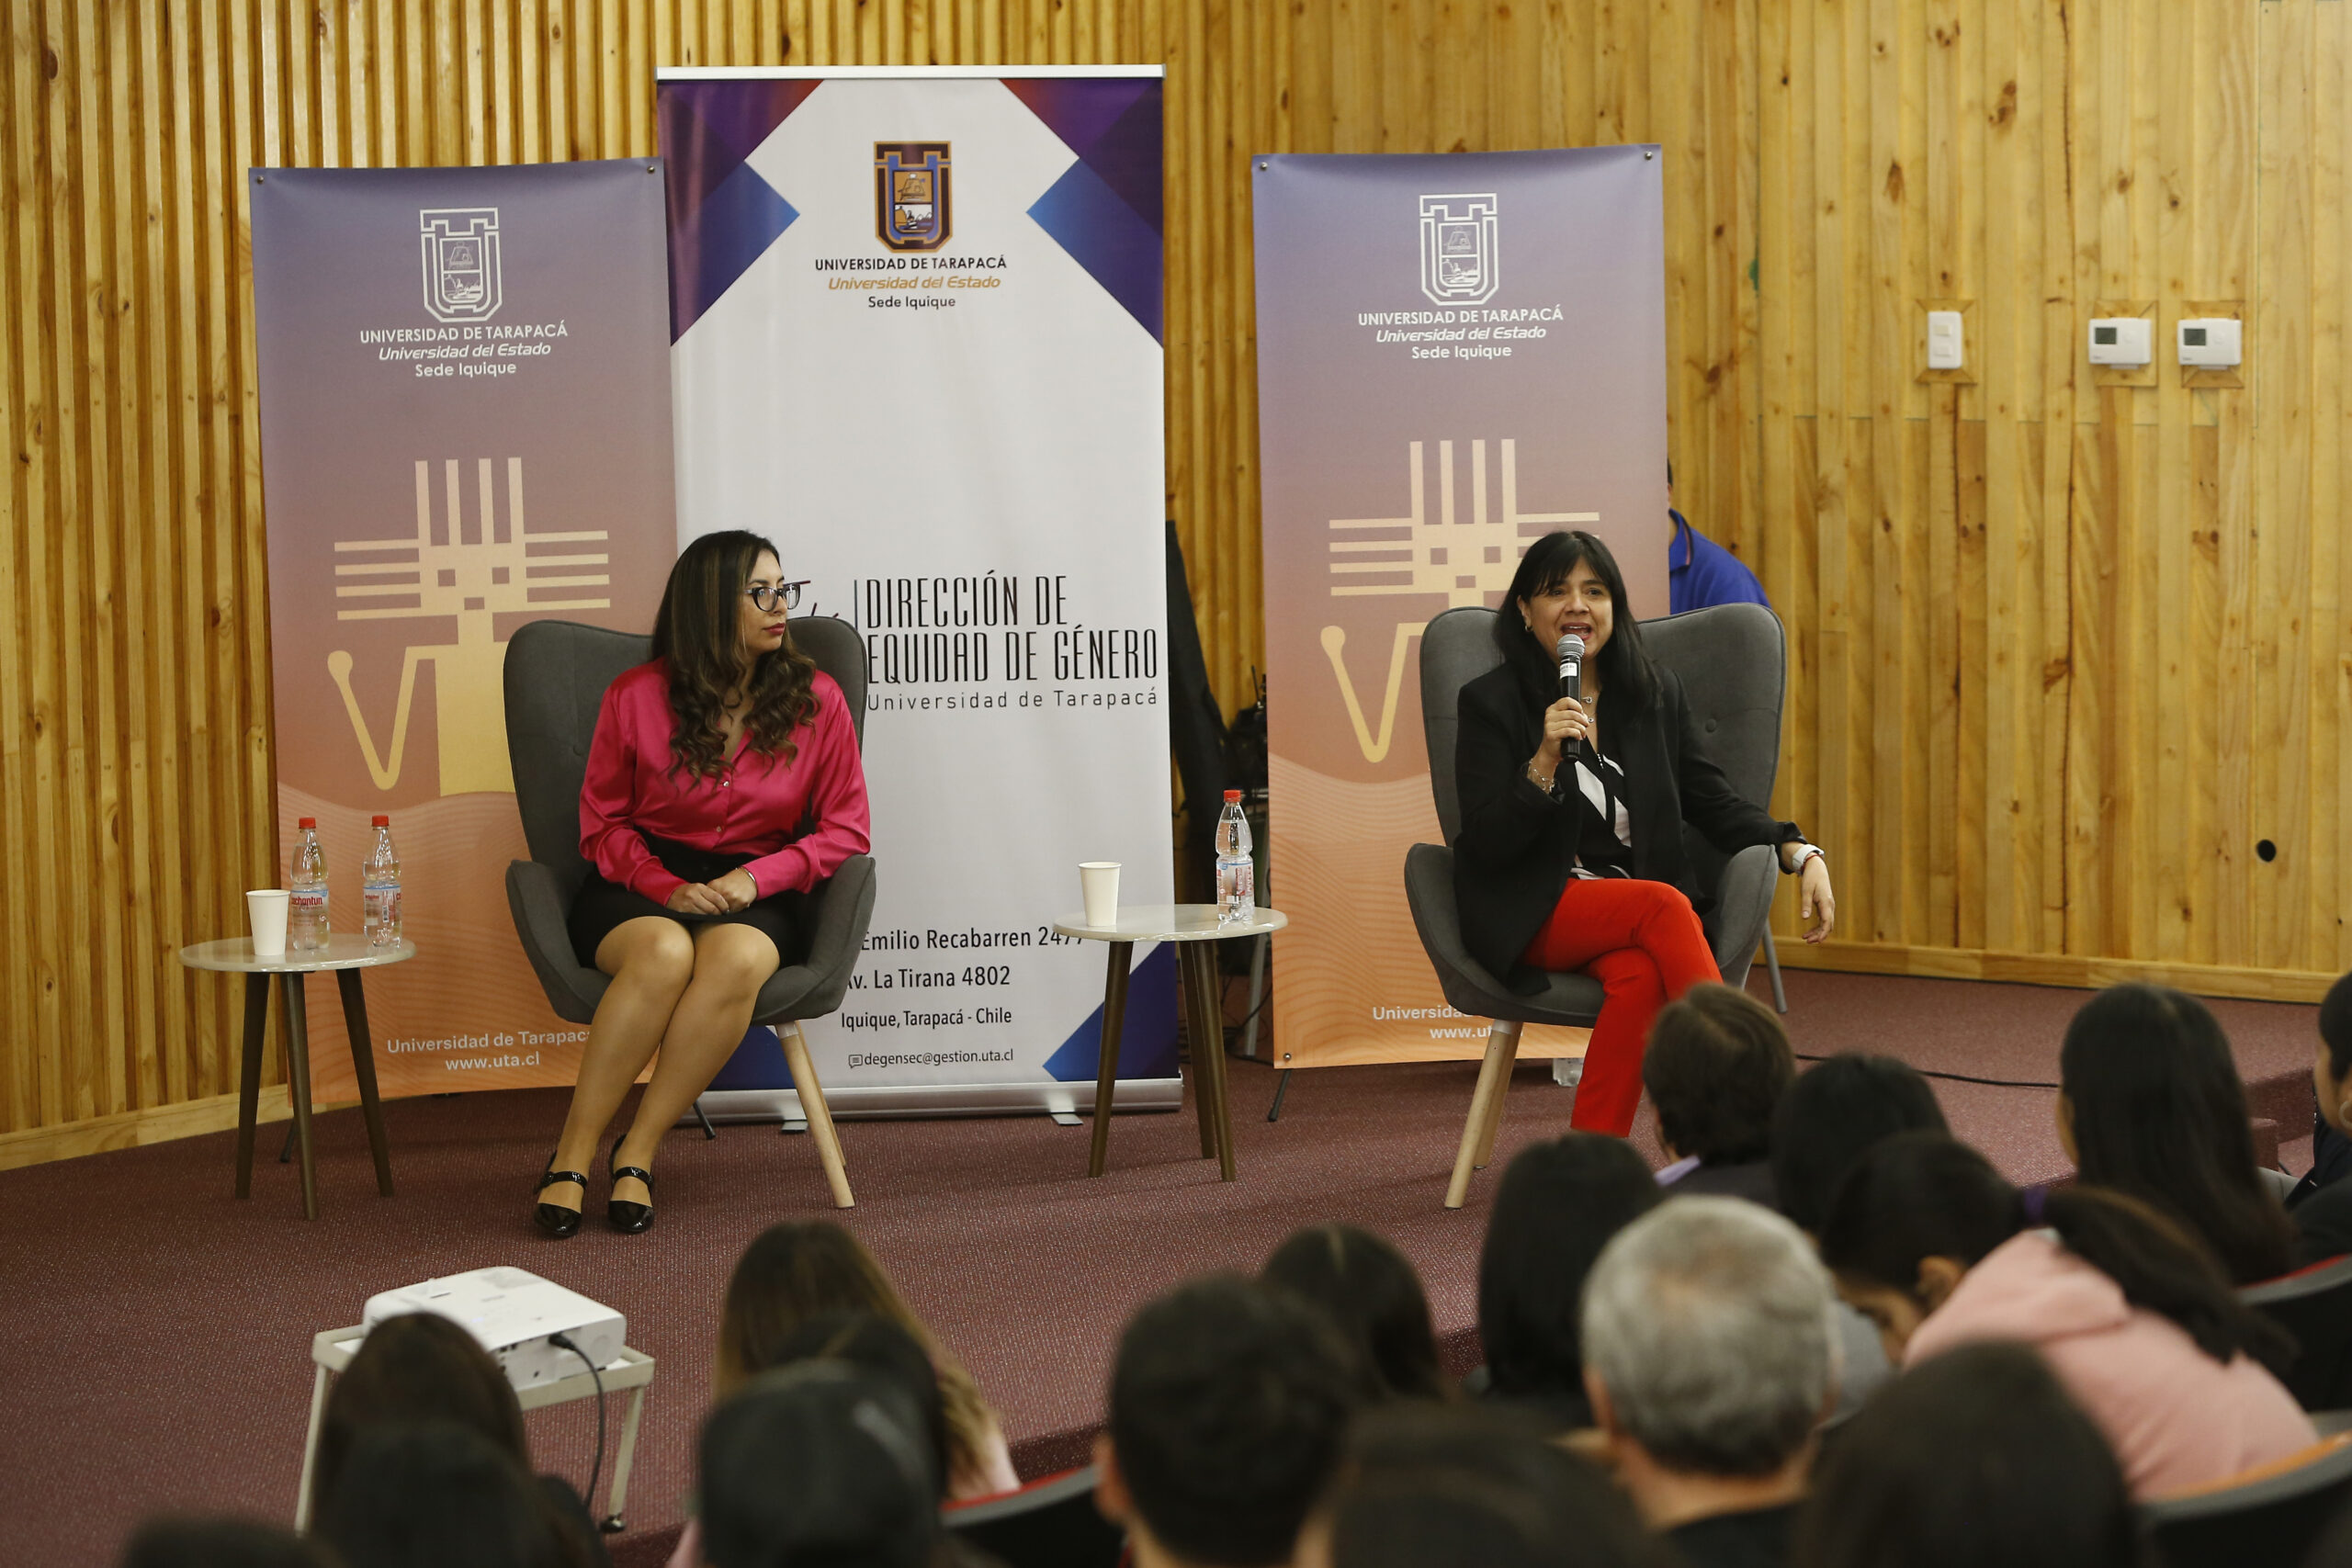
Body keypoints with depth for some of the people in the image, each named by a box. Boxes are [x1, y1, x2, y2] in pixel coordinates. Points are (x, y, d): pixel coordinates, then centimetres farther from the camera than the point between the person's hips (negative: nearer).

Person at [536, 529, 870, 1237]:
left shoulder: (815, 700, 4)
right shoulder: (635, 697, 2)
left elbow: (844, 830, 4)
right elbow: (602, 824, 7)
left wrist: (755, 878, -12)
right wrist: (667, 888, -12)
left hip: (757, 892, 1)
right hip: (643, 883, -1)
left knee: (737, 958, -37)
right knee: (663, 953, -38)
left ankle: (638, 1152, -27)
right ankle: (573, 1152, -28)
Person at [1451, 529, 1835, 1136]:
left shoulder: (1656, 694, 12)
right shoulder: (1491, 703, 0)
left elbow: (1715, 803, 13)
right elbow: (1485, 846, -7)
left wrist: (1801, 854, -3)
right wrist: (1545, 761, -21)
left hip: (1640, 920, 3)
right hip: (1535, 915, -3)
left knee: (1640, 977, -34)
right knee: (1662, 905, -32)